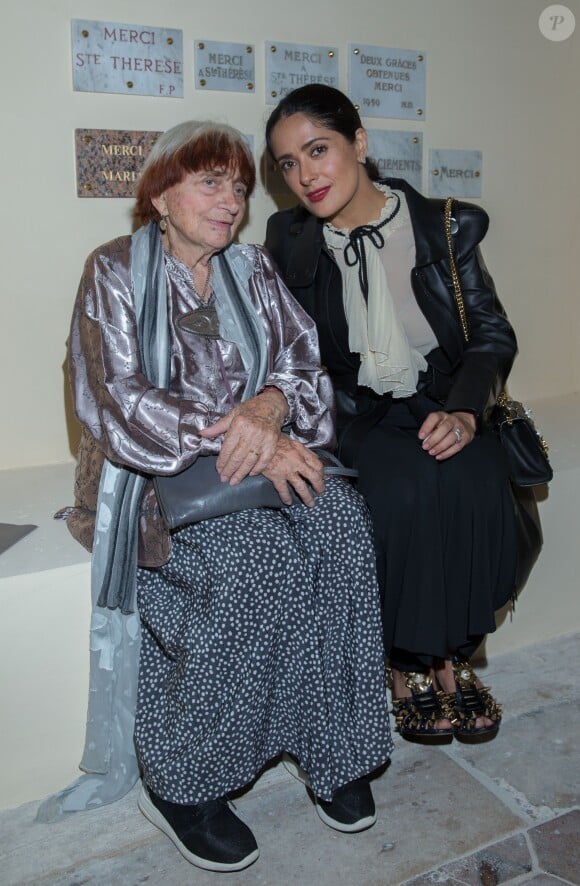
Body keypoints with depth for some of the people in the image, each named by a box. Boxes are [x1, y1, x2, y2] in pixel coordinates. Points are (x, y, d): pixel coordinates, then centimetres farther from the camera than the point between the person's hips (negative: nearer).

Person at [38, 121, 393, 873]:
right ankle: (177, 782, -12)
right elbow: (119, 402, -13)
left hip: (260, 458, 5)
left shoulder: (253, 273, 14)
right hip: (150, 474, -4)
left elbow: (307, 366, 5)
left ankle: (331, 746, -9)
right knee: (255, 550, -32)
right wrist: (227, 437, -25)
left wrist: (271, 406, -19)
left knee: (341, 519, -25)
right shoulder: (115, 271, -1)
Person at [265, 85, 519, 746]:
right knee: (404, 486, -31)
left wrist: (464, 412, -18)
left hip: (441, 406, 1)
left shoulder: (445, 226, -1)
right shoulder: (289, 238, 2)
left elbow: (492, 334, -1)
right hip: (353, 414, 0)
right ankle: (408, 665, -9)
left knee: (474, 480, -29)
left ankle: (454, 658, -6)